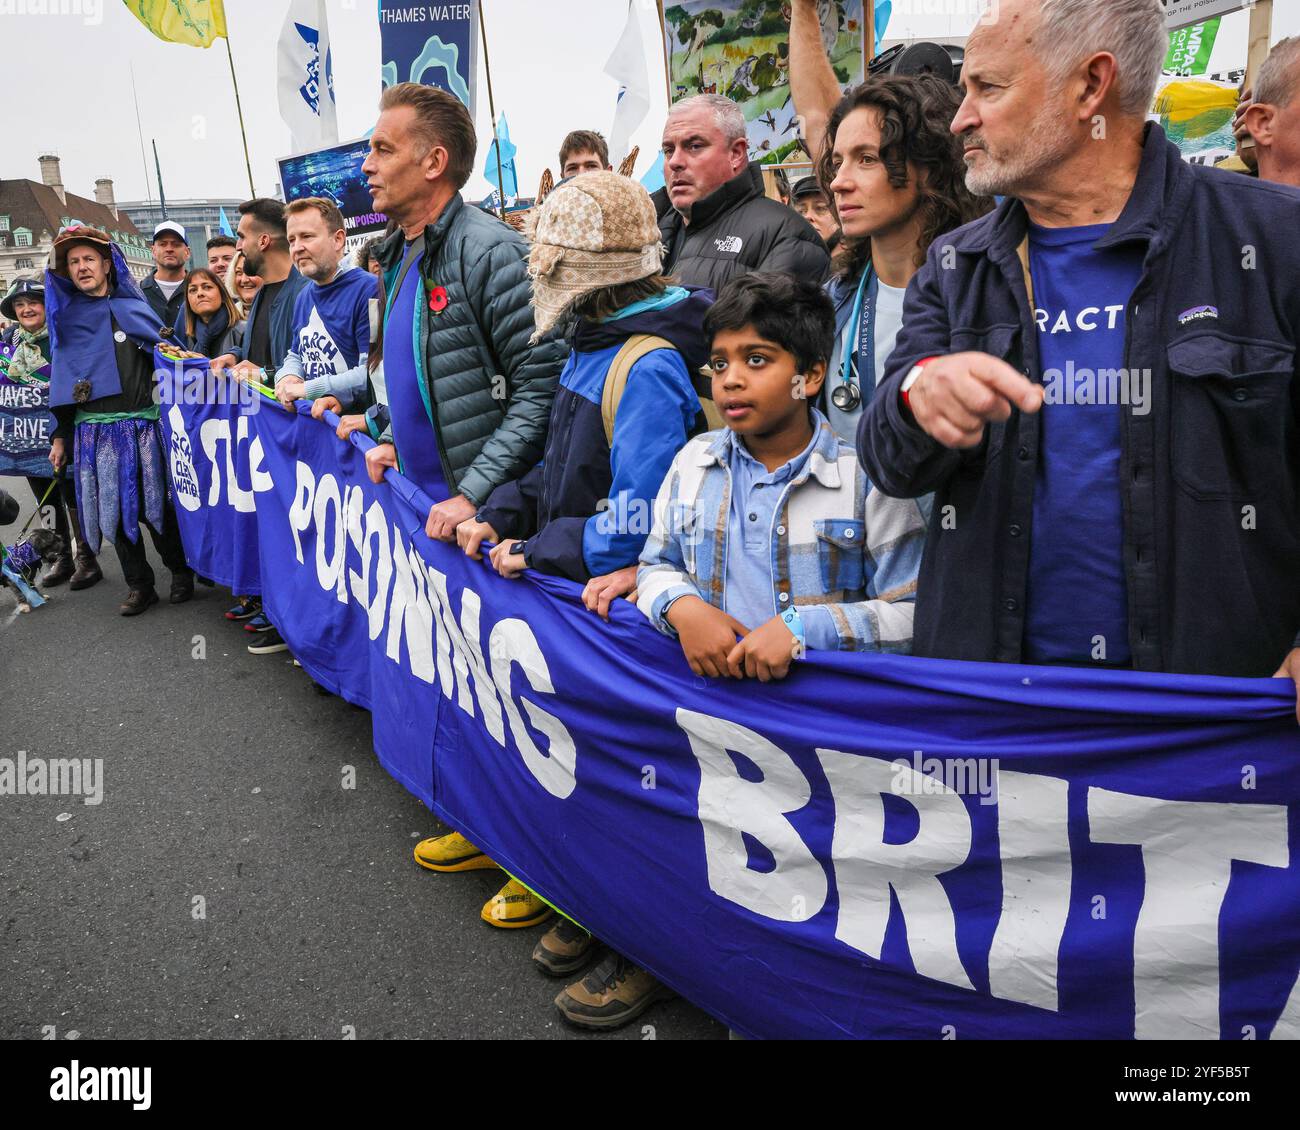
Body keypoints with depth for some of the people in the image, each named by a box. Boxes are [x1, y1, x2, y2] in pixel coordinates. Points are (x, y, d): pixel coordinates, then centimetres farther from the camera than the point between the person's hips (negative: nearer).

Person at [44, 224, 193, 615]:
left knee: (158, 504, 0)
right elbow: (61, 381, 14)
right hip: (94, 431, 2)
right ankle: (140, 586, 13)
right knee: (116, 510, 3)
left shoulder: (134, 309, 8)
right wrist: (60, 435, 12)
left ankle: (180, 570, 18)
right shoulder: (67, 318, 12)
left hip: (143, 425, -2)